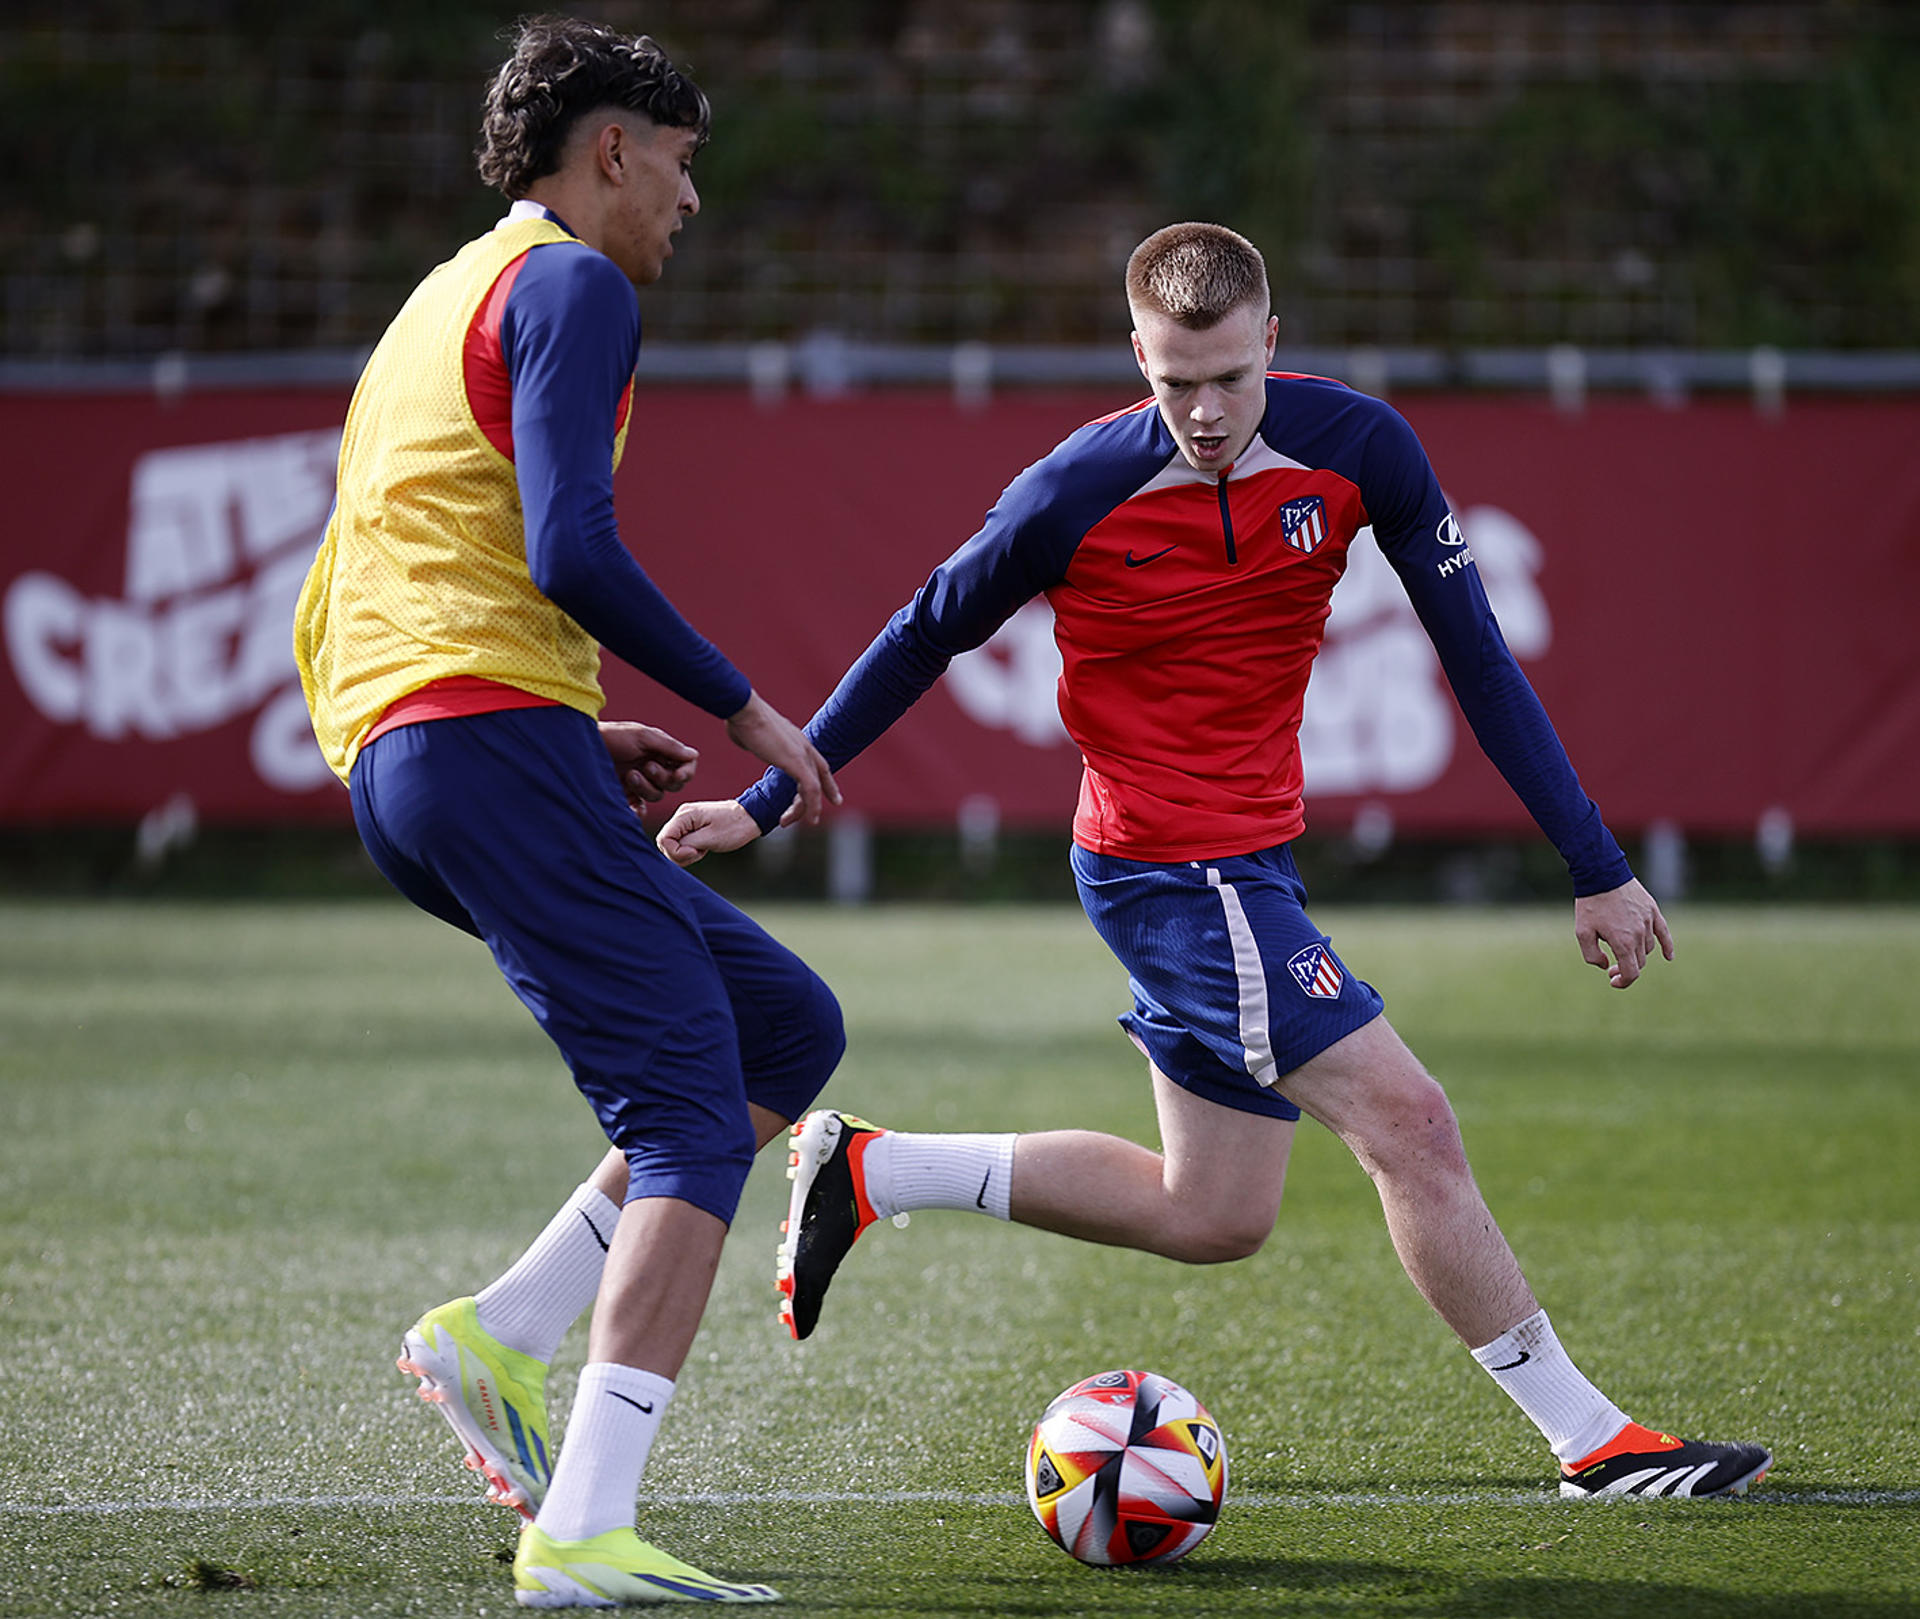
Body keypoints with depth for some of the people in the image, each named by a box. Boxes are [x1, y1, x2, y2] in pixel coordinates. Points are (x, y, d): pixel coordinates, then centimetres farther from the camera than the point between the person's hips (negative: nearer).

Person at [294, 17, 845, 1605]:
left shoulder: (443, 301, 28)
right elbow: (572, 554, -16)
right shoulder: (570, 284, -2)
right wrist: (745, 708, -6)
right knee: (693, 1118, -12)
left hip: (389, 759, 10)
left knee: (787, 1025, 13)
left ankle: (505, 1336, 2)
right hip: (493, 733, -10)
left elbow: (332, 615, 28)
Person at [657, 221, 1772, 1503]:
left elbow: (1475, 654, -1)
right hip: (1169, 862, -7)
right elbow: (924, 639, -2)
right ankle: (1592, 1438, -3)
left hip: (1251, 857, 7)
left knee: (1212, 1213, 13)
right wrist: (767, 802, 2)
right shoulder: (1077, 496, -17)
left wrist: (1597, 868, 0)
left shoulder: (1356, 447, -7)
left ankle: (869, 1170, 23)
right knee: (1408, 1121, -12)